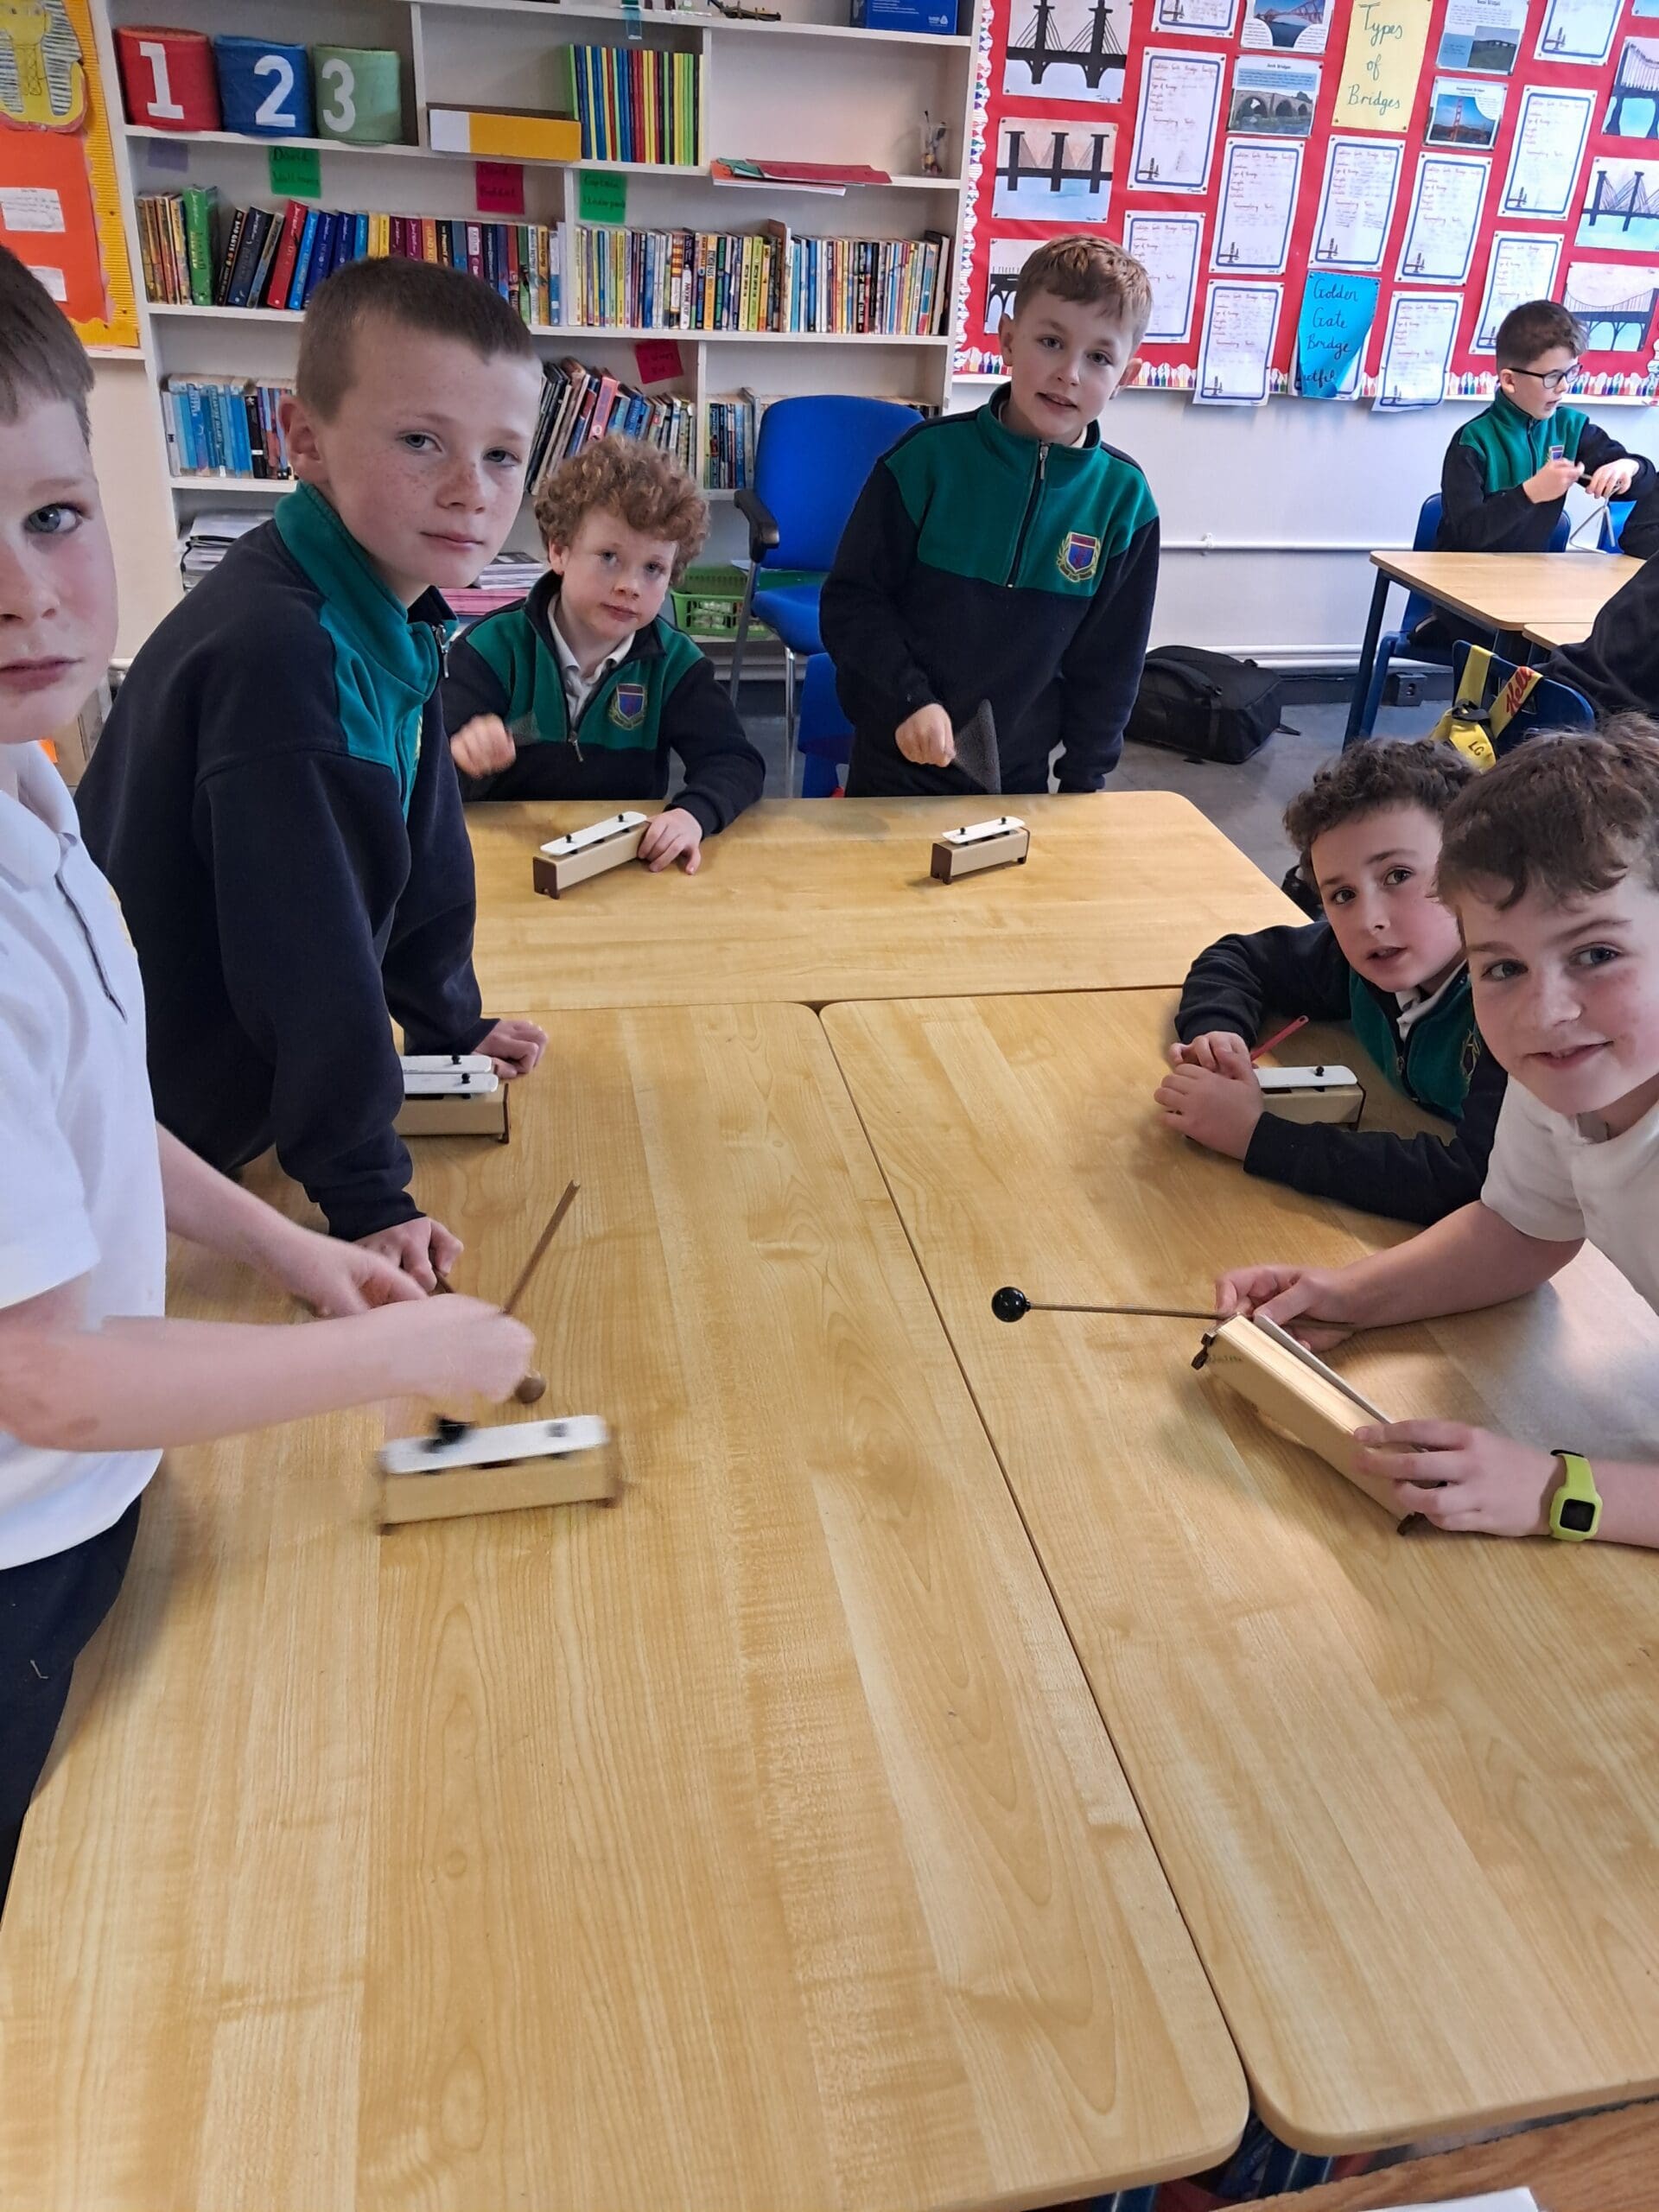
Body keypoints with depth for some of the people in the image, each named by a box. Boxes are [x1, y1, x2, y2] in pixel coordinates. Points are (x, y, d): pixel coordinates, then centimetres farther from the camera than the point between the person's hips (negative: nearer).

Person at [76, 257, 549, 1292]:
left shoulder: (392, 616, -1)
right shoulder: (277, 651, -31)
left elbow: (424, 846, 9)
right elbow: (309, 949, -30)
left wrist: (450, 1025, 15)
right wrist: (366, 1190, -24)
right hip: (143, 1134, -8)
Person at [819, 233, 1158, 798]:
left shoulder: (1124, 499, -7)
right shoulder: (930, 455, -13)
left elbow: (1109, 659, 2)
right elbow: (851, 599, -9)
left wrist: (1084, 778, 2)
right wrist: (908, 701, -21)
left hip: (1021, 774, 2)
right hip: (897, 760, -1)